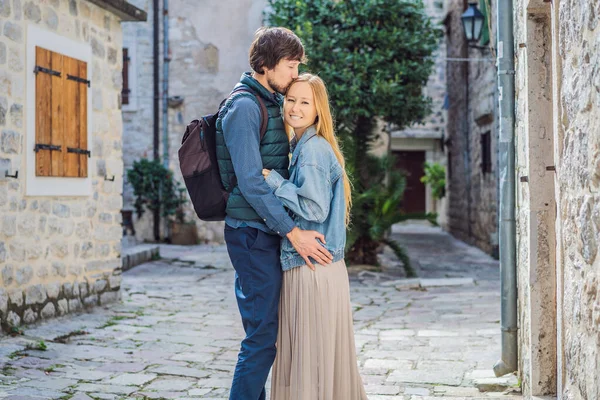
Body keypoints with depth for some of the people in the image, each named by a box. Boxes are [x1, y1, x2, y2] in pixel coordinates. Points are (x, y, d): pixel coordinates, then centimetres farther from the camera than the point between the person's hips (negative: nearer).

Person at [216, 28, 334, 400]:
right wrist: (293, 232, -21)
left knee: (263, 329, 14)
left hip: (268, 232, 9)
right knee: (264, 334, -7)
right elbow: (251, 182, -21)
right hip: (252, 233, -9)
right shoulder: (243, 106, -14)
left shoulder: (274, 102, 15)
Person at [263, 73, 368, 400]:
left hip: (314, 266, -10)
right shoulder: (302, 146, 15)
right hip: (303, 264, 10)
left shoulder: (314, 149, -14)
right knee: (302, 353, 16)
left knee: (314, 353, -2)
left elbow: (314, 209, -19)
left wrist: (272, 179, -16)